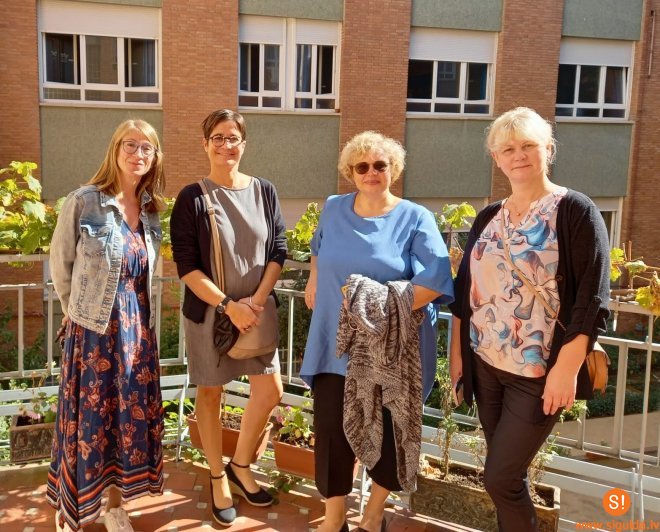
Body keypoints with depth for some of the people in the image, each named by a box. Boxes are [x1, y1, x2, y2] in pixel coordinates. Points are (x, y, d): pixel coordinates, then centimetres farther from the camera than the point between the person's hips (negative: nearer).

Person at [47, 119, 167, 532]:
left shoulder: (151, 209, 6)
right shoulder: (84, 201, -11)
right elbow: (61, 263, -2)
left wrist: (134, 316, 8)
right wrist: (79, 311, 6)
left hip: (137, 327, 5)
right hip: (93, 328, -5)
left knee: (132, 415, 11)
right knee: (89, 417, 3)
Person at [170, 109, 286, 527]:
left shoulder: (264, 192, 2)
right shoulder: (192, 197, -7)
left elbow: (279, 251, 2)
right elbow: (186, 265, -10)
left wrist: (256, 300, -12)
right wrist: (228, 305, -18)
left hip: (256, 309, 3)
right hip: (209, 310, -3)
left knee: (270, 391, 3)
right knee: (210, 394, 8)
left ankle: (241, 466, 27)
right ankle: (218, 478, 27)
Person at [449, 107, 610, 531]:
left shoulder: (576, 211, -9)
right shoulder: (488, 218, 8)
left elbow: (592, 300, -14)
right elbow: (464, 288, 13)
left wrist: (566, 368, -20)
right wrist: (456, 351, 10)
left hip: (539, 374, -5)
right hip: (486, 366, 6)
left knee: (500, 479, -3)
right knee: (509, 476, 15)